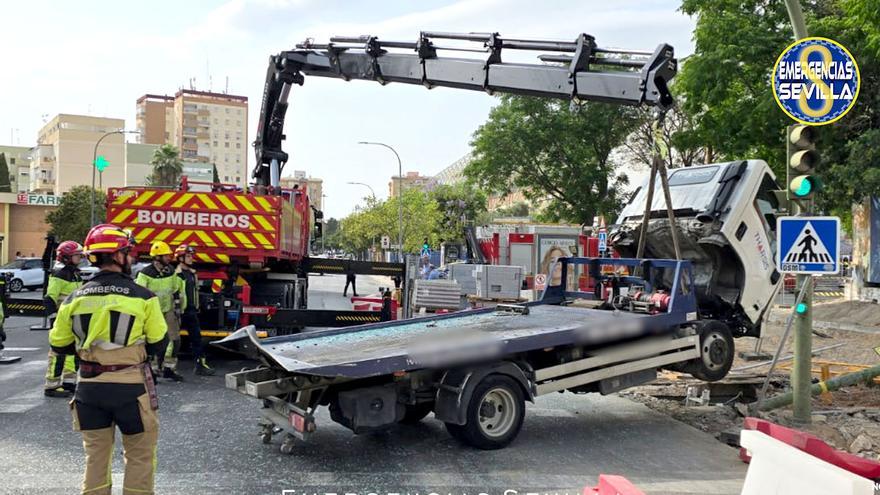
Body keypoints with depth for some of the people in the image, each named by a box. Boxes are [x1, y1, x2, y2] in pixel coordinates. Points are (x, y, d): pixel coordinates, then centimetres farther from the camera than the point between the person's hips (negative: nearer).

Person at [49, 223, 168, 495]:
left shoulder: (75, 298, 1)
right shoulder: (142, 296, -10)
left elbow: (59, 345, 6)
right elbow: (159, 344, -6)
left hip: (89, 386, 4)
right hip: (130, 386, -4)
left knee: (96, 455, 18)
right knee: (140, 455, 9)